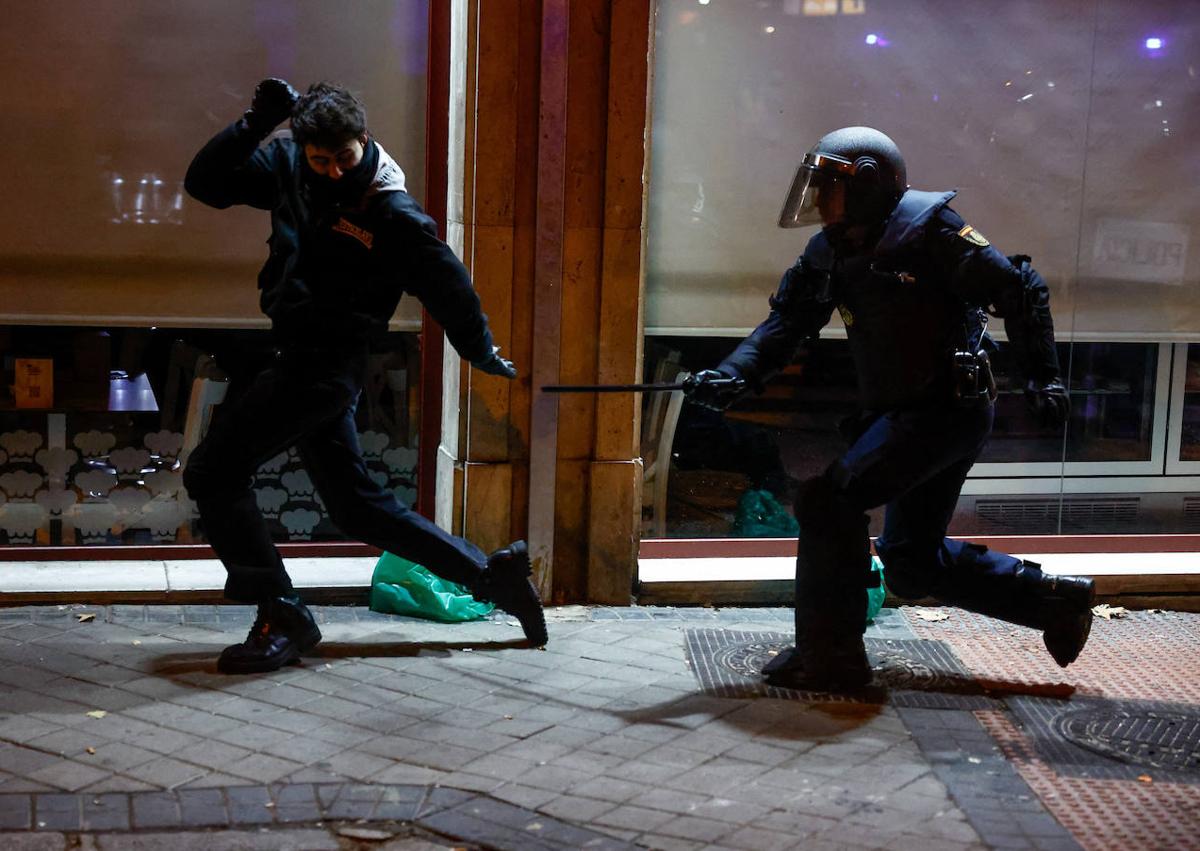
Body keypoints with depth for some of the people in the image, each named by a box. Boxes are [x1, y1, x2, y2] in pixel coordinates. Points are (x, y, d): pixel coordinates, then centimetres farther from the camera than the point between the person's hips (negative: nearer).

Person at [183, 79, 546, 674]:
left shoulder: (393, 216, -16)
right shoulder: (288, 166, 3)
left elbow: (448, 286, -4)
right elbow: (205, 182, 1)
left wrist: (484, 356, 9)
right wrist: (257, 121, -12)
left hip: (323, 367, -8)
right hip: (302, 363, 8)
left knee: (211, 473, -11)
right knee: (357, 507, 15)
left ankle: (282, 618, -6)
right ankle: (493, 574, 22)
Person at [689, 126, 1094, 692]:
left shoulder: (926, 228, -13)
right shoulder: (830, 252, 9)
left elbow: (1020, 289, -11)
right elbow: (787, 322, 5)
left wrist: (1042, 377, -12)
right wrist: (734, 375, -12)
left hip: (948, 407, -9)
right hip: (899, 412, 9)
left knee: (829, 499, -18)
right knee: (911, 565, 15)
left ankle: (830, 654, -8)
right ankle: (1056, 601, 27)